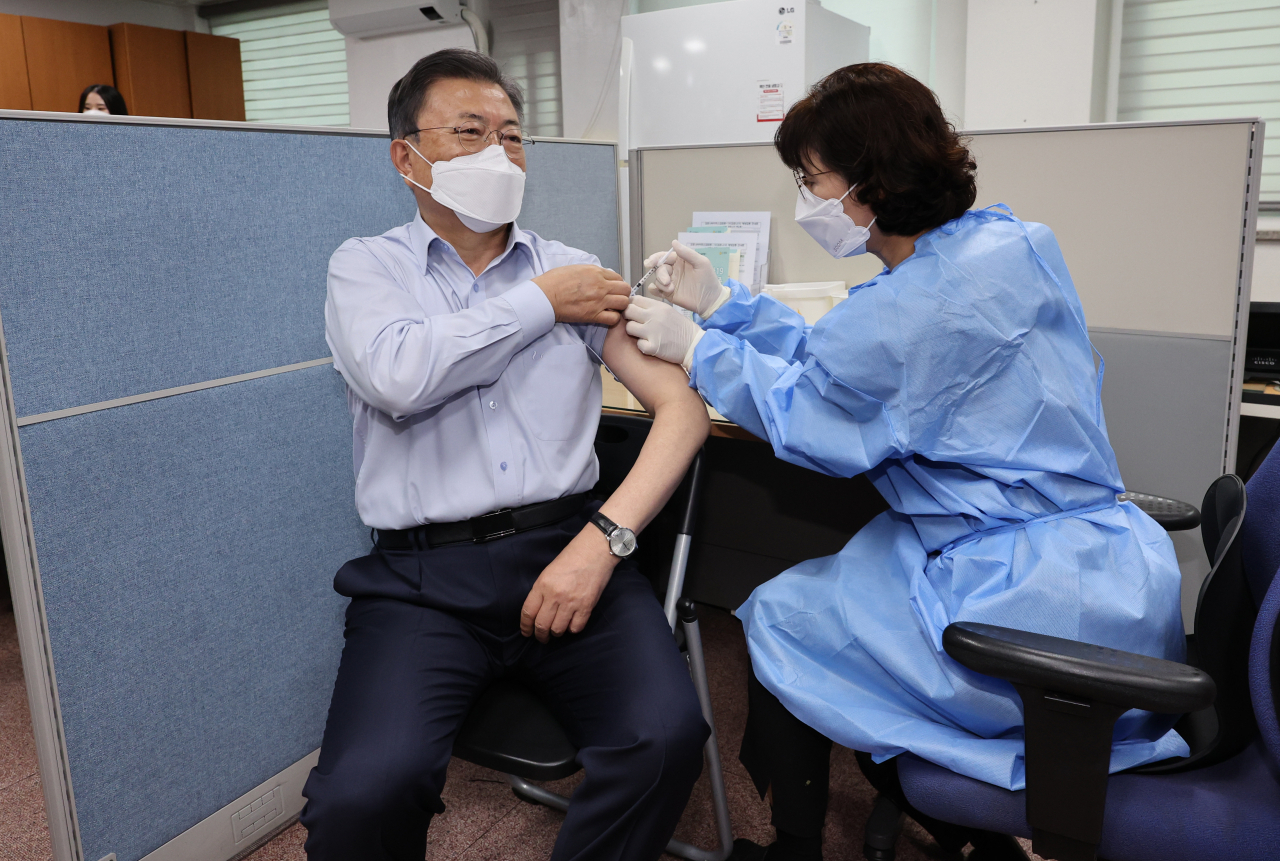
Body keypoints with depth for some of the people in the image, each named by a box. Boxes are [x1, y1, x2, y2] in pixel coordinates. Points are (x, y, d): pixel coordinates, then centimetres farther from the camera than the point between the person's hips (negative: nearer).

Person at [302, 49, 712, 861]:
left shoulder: (573, 270, 13)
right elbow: (396, 376, -14)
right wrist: (541, 304, -3)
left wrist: (605, 536, -11)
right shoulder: (366, 266, 10)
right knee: (362, 794, -25)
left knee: (666, 735, -24)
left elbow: (683, 404, 3)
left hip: (566, 544, 2)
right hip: (422, 573, -1)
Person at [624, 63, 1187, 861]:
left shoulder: (941, 292, -23)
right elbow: (845, 360, 13)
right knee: (829, 594, 22)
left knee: (780, 616, 4)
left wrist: (695, 347, 0)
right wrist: (721, 302, 12)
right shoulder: (1001, 242, 8)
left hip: (1035, 600, -10)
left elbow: (809, 419, -11)